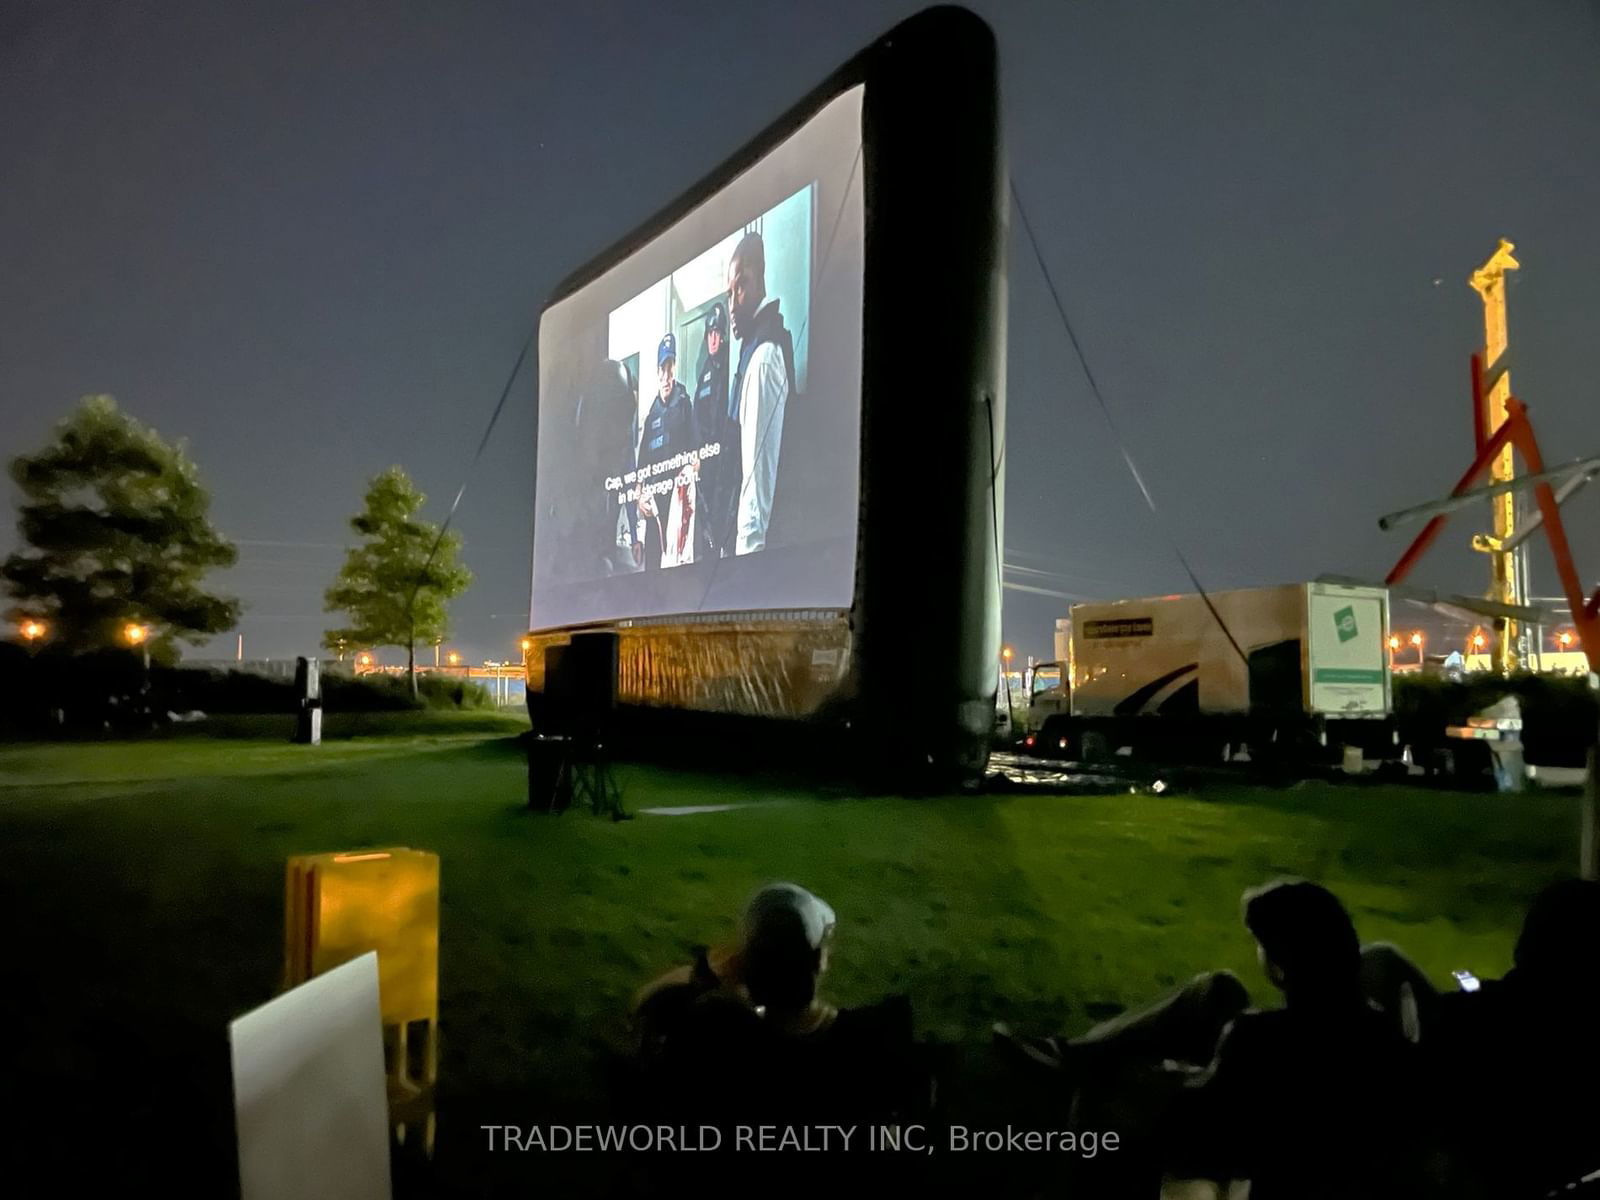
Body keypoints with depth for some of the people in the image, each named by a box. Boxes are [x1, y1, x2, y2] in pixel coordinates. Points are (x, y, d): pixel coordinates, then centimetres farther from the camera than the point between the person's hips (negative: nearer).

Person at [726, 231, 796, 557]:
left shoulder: (764, 357, -15)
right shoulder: (751, 351, 15)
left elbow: (757, 469, -21)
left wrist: (748, 544, -22)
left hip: (751, 541, -9)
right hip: (738, 532, 9)